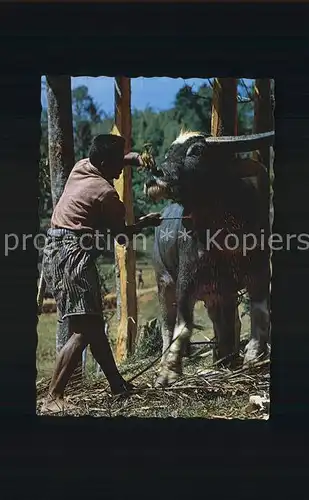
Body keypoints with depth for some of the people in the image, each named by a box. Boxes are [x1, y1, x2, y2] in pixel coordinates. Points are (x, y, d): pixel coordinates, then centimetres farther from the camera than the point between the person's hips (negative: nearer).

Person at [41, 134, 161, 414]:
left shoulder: (81, 167, 12)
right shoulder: (106, 193, -11)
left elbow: (115, 160, 34)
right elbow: (121, 236, 0)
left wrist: (135, 158, 17)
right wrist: (145, 223, 17)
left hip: (56, 249, 10)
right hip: (72, 253, -10)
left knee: (93, 323, 16)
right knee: (84, 330, -14)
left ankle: (117, 384, 25)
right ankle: (53, 398, -20)